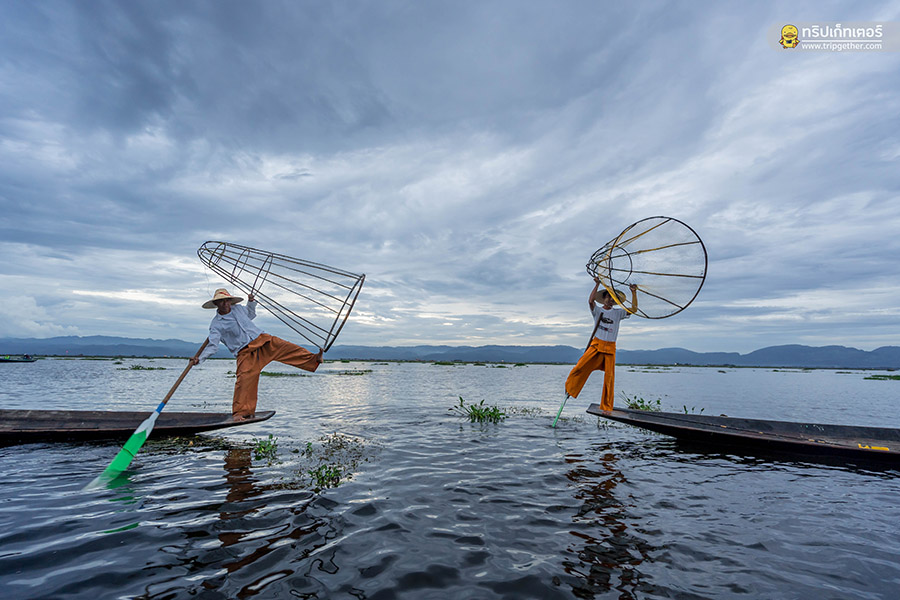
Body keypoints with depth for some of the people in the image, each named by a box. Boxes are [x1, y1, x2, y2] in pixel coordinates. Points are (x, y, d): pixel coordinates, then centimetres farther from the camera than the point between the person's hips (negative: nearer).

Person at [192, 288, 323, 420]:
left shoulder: (238, 308, 13)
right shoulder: (216, 324, -1)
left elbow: (250, 315, 34)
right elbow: (212, 345, -4)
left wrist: (251, 303, 18)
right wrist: (200, 358, -17)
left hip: (263, 340, 5)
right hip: (246, 353, -4)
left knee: (290, 349, -9)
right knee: (245, 378, -16)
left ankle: (313, 360, -4)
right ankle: (240, 412, -7)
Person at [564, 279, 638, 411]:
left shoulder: (618, 312, 11)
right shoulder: (597, 309, 6)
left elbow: (634, 309, 2)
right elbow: (590, 301, -13)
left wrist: (634, 292, -4)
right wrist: (597, 284, -15)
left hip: (610, 348, 2)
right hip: (596, 345, -1)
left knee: (609, 378, -2)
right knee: (580, 367, -17)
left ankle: (606, 408, 5)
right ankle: (568, 389, 0)